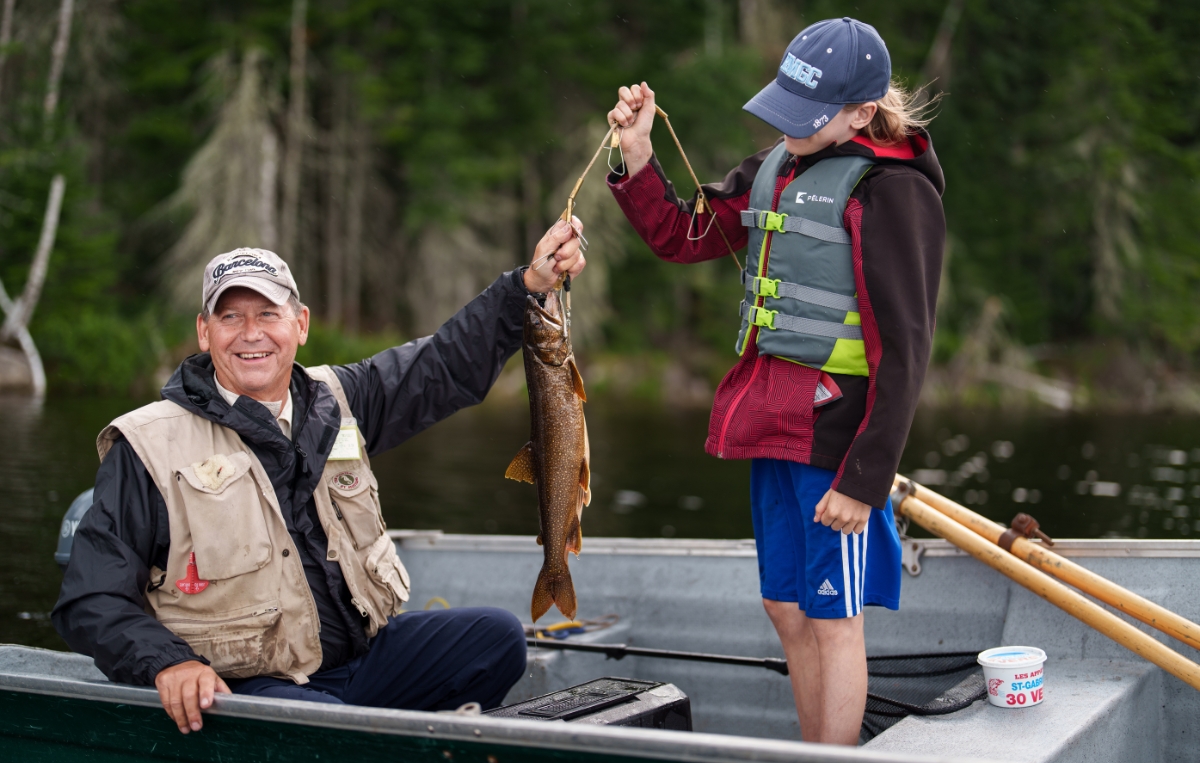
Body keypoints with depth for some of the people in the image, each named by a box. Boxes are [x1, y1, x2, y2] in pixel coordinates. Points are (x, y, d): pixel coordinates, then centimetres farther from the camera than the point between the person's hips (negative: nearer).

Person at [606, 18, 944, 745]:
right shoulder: (775, 168, 11)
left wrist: (864, 480, -18)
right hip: (773, 425, 8)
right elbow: (682, 235, 18)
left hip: (836, 436, -8)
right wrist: (637, 155, 2)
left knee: (832, 618, 3)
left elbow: (902, 353, -16)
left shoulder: (891, 192, -14)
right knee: (787, 610, 16)